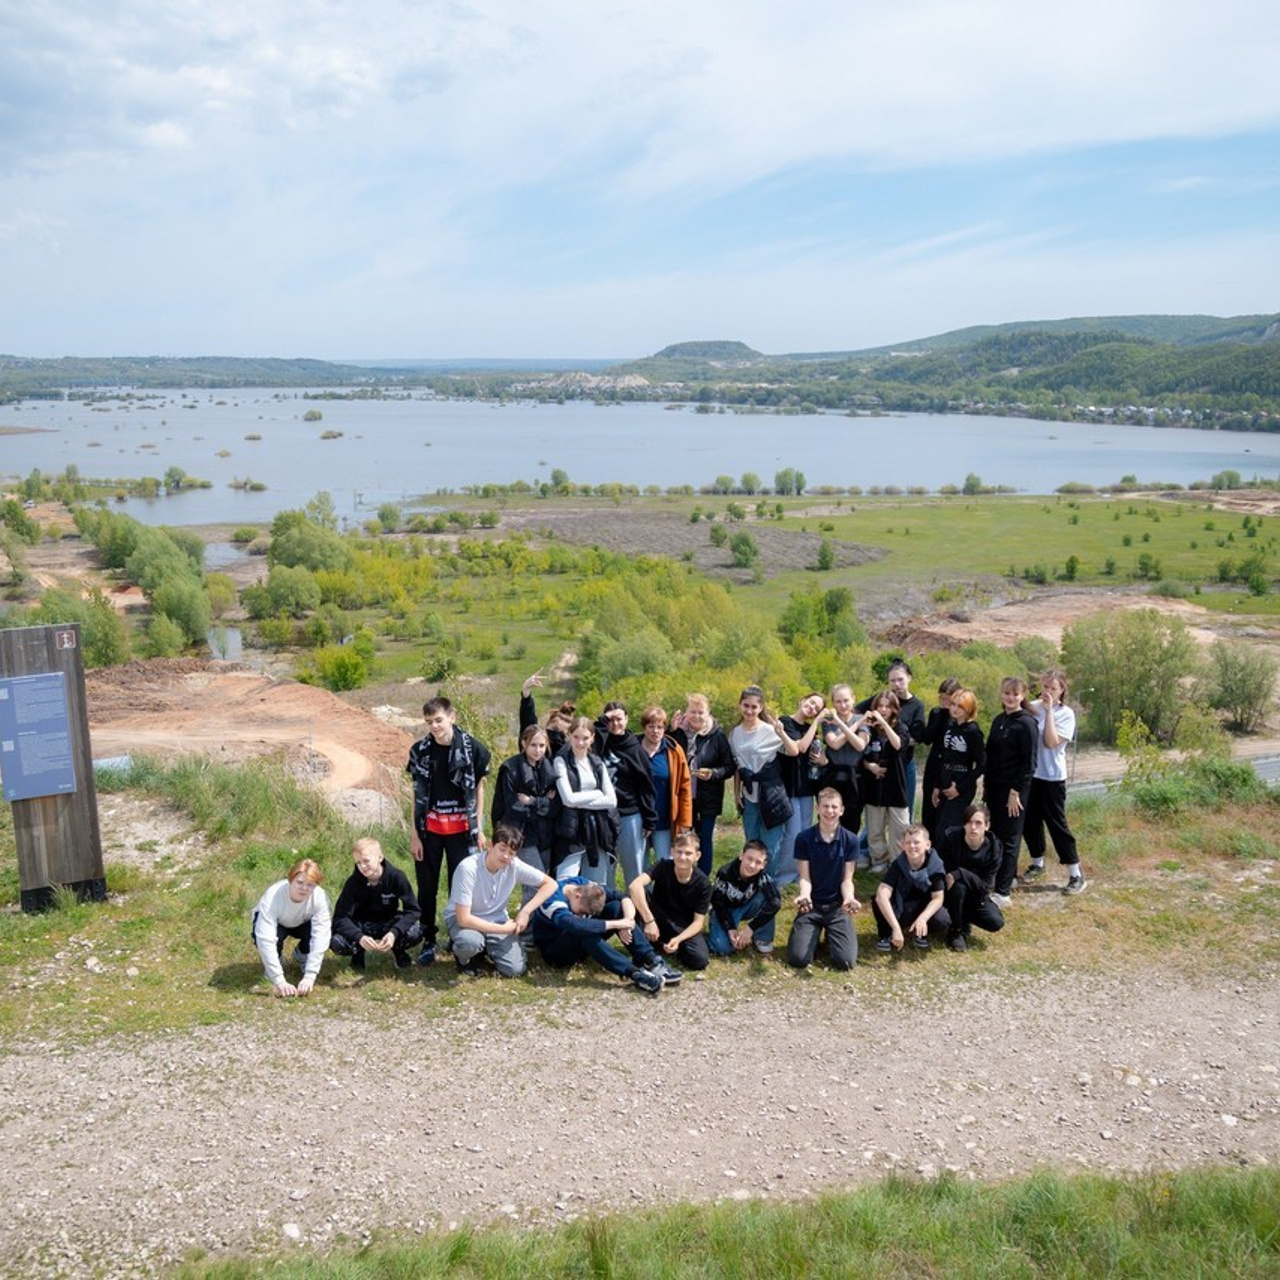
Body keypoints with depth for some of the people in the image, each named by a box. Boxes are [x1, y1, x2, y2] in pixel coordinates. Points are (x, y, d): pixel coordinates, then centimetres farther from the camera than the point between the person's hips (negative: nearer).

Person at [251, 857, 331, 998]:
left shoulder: (319, 897, -34)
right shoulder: (273, 897, -39)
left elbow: (320, 937, -36)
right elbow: (265, 939, -44)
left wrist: (309, 976, -44)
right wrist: (279, 981, -49)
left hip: (302, 923, 2)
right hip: (276, 923, -2)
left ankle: (302, 954, 5)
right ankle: (276, 958, 1)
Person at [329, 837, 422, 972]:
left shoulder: (396, 876, -20)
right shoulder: (353, 881, -19)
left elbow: (413, 910, -20)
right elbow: (340, 917, -23)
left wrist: (394, 932, -38)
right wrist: (359, 937, -42)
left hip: (388, 923, 0)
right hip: (361, 926, 1)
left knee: (415, 933, -32)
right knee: (337, 942, -31)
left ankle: (398, 950, 5)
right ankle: (359, 952, 6)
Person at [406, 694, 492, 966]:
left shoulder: (472, 749, -6)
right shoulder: (419, 751, -1)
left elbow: (479, 789, 3)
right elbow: (416, 794, 3)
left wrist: (478, 829, 1)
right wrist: (414, 834, 0)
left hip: (461, 831, -1)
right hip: (429, 830, 2)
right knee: (427, 888, 8)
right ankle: (428, 941, 20)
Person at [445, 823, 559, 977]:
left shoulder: (514, 866, -18)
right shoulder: (467, 868, -29)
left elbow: (551, 884, -8)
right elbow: (464, 918, -29)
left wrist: (526, 911, -20)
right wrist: (504, 929, -25)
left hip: (495, 920, 4)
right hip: (461, 919, -4)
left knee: (514, 969, -15)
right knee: (471, 942, -38)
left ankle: (486, 950, 17)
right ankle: (463, 958, 0)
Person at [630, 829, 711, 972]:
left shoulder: (703, 883, -16)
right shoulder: (664, 867, -18)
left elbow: (698, 921, -13)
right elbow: (635, 886, -34)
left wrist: (678, 939, -31)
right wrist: (649, 921, -42)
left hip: (685, 928, 0)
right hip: (660, 921, 0)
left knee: (699, 960, -28)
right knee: (641, 892, -28)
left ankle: (677, 945, 6)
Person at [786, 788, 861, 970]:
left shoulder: (850, 840, -5)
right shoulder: (804, 838, -8)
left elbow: (846, 879, -2)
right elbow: (805, 878, -6)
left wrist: (849, 898, -24)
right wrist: (804, 896, -28)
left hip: (837, 907, 1)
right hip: (811, 906, -1)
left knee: (846, 961, -16)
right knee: (798, 959, -17)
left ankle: (830, 935, 17)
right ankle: (815, 936, 17)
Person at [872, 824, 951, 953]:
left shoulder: (935, 865, -19)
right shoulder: (898, 865, -22)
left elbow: (938, 898, -19)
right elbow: (881, 895, -34)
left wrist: (923, 918, -40)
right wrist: (896, 927, -44)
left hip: (925, 910, 1)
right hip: (900, 910, -1)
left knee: (943, 922, -32)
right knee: (878, 902, -32)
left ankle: (920, 933, 3)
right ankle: (885, 934, -3)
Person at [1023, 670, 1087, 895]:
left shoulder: (1066, 714, -8)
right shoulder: (1032, 707, 2)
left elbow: (1052, 742, -21)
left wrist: (1049, 709, -19)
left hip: (1052, 777, -4)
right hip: (1029, 774, 4)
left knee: (1057, 824, 0)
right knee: (1030, 822, 14)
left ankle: (1076, 874, 11)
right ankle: (1037, 863, 35)